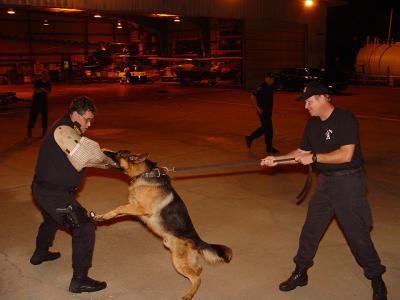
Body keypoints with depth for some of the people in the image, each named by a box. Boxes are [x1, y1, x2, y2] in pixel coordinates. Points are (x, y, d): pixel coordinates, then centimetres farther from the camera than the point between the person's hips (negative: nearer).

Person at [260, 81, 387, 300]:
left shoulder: (345, 119, -16)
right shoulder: (313, 123, 7)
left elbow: (346, 155, -25)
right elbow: (302, 152, 12)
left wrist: (314, 157, -22)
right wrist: (277, 159, 0)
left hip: (348, 181, -7)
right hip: (325, 181, 7)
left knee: (357, 232, 1)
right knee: (311, 228, 10)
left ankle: (376, 279, 22)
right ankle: (300, 273, 25)